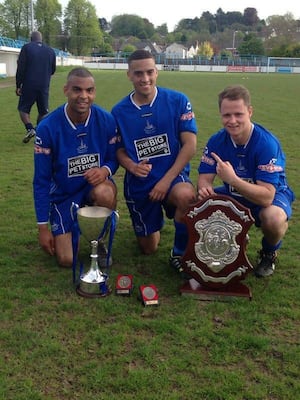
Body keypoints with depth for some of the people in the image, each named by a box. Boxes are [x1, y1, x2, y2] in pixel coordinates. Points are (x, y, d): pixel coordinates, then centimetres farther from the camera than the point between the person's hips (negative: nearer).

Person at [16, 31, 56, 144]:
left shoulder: (26, 48, -1)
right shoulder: (51, 51, 9)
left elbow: (20, 68, -7)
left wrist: (18, 85, -4)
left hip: (29, 86, -2)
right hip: (44, 87, 3)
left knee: (23, 109, 8)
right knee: (43, 112, 12)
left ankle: (30, 129, -13)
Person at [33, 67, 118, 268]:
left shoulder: (106, 120, -16)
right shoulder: (47, 127, -20)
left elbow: (114, 158, 0)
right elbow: (41, 180, -12)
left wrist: (105, 171, -27)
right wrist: (43, 226, -10)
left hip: (95, 184, 1)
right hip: (63, 193, 0)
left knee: (104, 193, -37)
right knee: (67, 260, -7)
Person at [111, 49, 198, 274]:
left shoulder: (178, 101, -9)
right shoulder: (119, 111, -2)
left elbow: (190, 145, -12)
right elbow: (119, 151, 4)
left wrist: (166, 180, -19)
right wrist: (132, 167, -19)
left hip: (173, 176, -2)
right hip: (139, 185, 2)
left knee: (186, 195, -39)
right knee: (149, 248, 10)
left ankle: (180, 253, -13)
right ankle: (154, 223, 48)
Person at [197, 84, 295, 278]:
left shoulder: (267, 143, -29)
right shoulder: (217, 141, -13)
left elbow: (266, 197, -35)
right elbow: (205, 177, -14)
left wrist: (232, 179, -48)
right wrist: (205, 189, -39)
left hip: (273, 197, -5)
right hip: (235, 196, 5)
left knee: (273, 218, -38)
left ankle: (269, 254, 0)